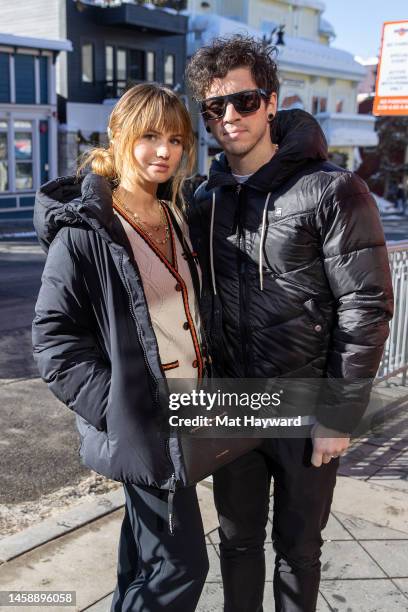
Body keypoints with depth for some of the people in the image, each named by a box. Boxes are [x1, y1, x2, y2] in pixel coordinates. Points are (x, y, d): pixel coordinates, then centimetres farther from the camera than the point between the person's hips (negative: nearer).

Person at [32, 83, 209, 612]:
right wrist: (119, 410, -18)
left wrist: (206, 393, 12)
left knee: (147, 553, 21)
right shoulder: (84, 231, -14)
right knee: (181, 563, -2)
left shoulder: (175, 221, 10)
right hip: (138, 424, -8)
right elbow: (54, 337, -15)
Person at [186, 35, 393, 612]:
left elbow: (366, 308, -13)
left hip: (305, 412, -4)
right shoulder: (206, 200, 4)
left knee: (297, 547, 15)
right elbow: (200, 301, 10)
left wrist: (339, 415, -14)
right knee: (238, 539, 19)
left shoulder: (333, 191, -12)